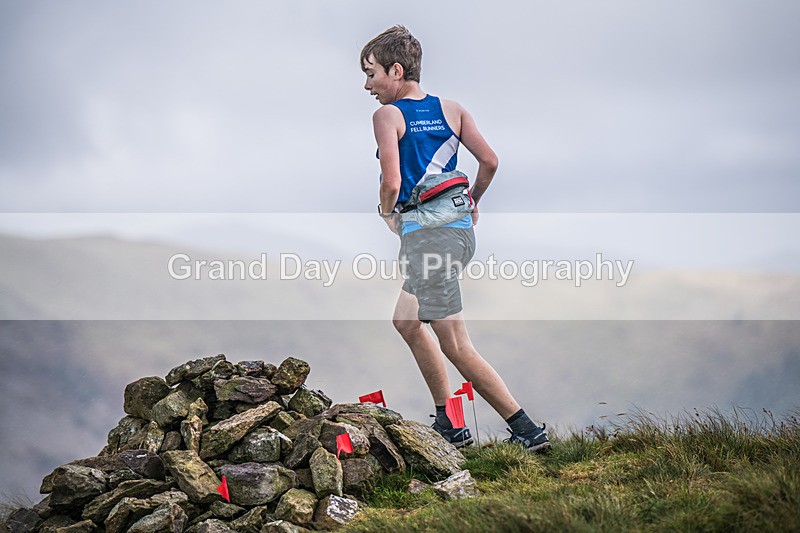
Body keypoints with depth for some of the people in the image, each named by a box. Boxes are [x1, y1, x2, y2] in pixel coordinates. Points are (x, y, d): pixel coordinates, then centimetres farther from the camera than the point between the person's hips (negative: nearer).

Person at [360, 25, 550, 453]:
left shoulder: (387, 115, -8)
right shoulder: (452, 110, 9)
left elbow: (392, 182, -17)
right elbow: (489, 161, 3)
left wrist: (387, 212, 3)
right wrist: (472, 203, 19)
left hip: (425, 234, -8)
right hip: (460, 230, 8)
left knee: (456, 346, -2)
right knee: (406, 321, 24)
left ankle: (527, 431, -5)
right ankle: (448, 424, 25)